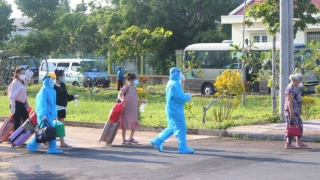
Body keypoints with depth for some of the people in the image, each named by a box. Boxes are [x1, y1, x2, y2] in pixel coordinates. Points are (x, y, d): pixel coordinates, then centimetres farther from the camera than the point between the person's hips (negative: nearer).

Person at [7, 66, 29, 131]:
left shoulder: (23, 82, 11)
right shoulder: (15, 83, -16)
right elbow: (12, 96, -23)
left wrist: (27, 103, 25)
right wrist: (12, 107, -29)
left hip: (22, 104, 9)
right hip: (16, 104, -9)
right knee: (17, 122, -5)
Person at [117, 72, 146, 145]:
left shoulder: (134, 89, 12)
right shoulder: (126, 88, -10)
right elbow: (119, 95, -11)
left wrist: (142, 101, 2)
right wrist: (122, 99, -31)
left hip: (133, 110, 8)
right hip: (126, 109, -8)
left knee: (135, 124, 9)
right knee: (125, 124, -2)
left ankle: (131, 138, 24)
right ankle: (124, 140, 4)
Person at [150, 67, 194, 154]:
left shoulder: (170, 83, 13)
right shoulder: (175, 84, -19)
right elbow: (179, 98, -23)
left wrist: (185, 95, 8)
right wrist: (188, 97, -6)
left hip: (171, 109, 10)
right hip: (176, 110, -10)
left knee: (172, 128, 17)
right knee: (181, 128, -3)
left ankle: (157, 141, 16)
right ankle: (183, 148, 2)